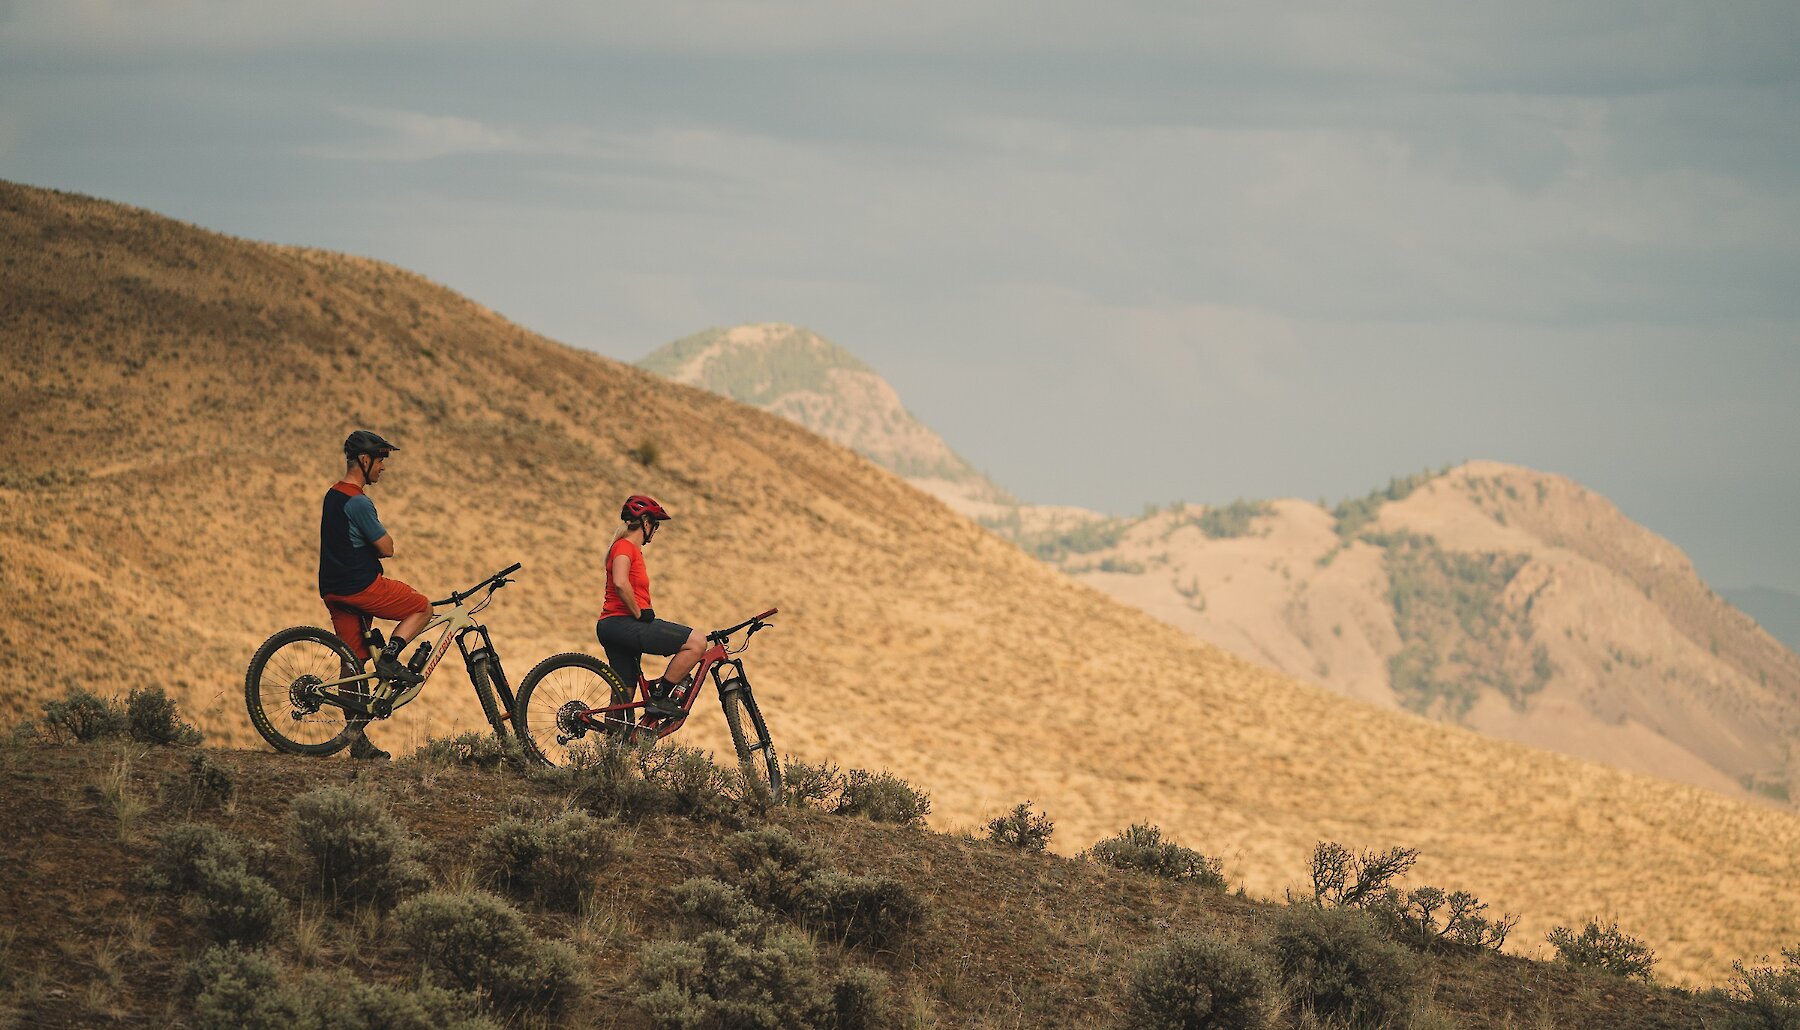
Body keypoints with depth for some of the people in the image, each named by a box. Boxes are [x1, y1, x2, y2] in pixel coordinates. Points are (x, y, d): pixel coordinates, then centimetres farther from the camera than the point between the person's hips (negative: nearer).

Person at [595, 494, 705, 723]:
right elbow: (620, 583, -25)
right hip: (621, 624, -11)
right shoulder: (625, 546, -8)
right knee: (696, 642, -14)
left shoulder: (633, 549, 23)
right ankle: (659, 697, -11)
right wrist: (639, 614, -17)